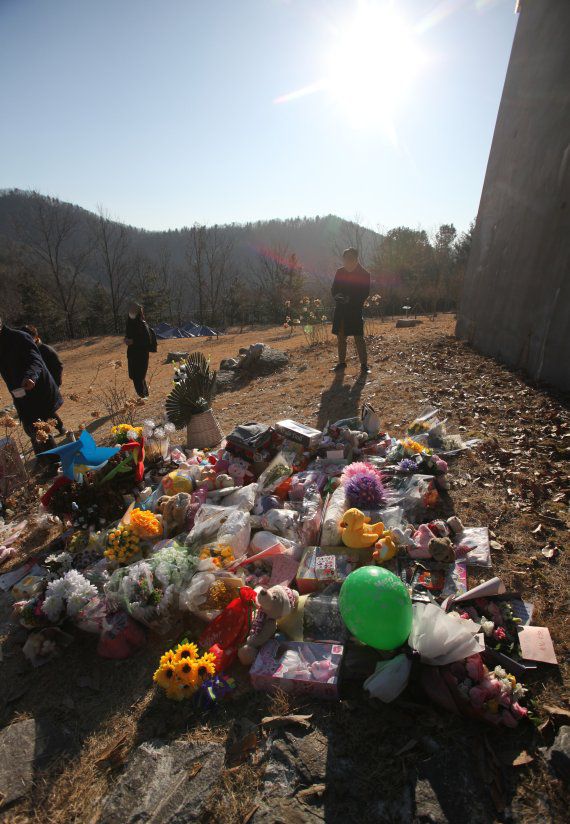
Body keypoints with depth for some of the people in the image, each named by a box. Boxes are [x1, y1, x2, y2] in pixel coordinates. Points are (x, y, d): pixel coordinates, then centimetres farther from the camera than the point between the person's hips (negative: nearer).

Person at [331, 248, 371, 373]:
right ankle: (341, 362, 21)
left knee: (359, 337, -6)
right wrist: (337, 296, -12)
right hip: (340, 309, 4)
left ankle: (364, 364, 0)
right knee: (340, 337, 9)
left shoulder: (364, 275, -4)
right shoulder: (340, 272, 7)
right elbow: (334, 289, 11)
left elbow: (365, 294, -7)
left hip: (355, 310, -4)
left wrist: (350, 299, -22)